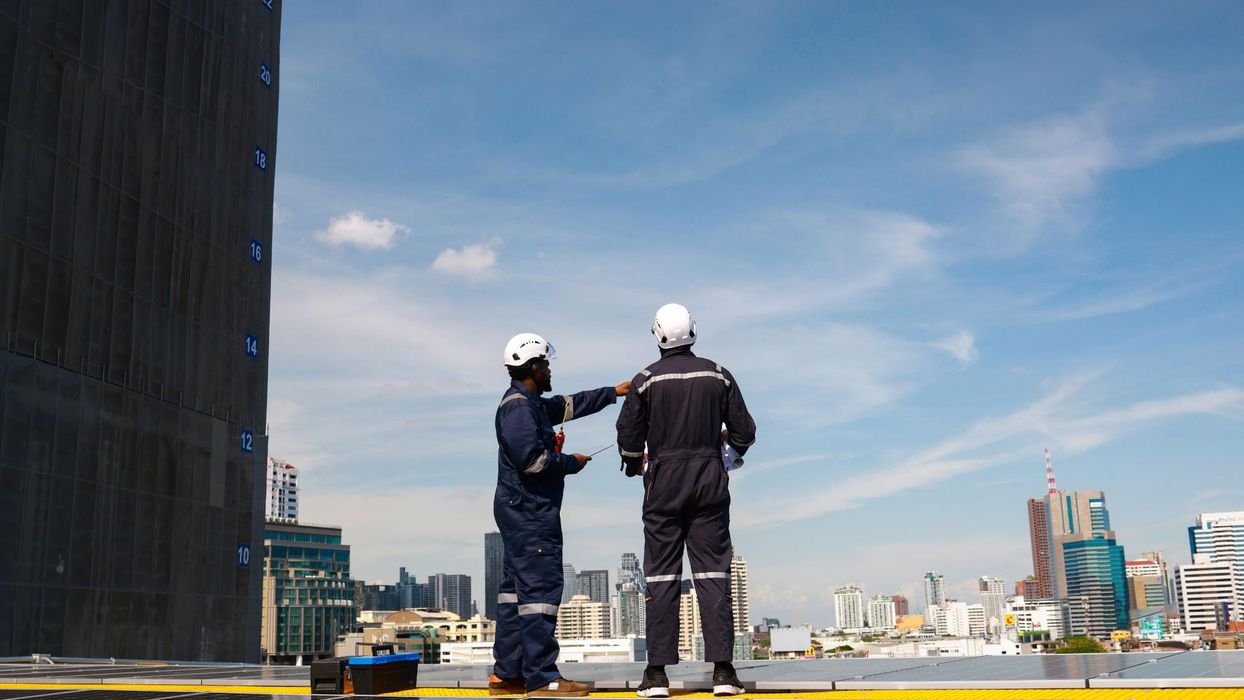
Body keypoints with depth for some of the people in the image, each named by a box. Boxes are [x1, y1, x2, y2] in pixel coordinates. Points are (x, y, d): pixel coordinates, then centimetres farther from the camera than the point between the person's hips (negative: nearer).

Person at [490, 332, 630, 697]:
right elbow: (530, 457, -23)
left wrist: (614, 392, 37)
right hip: (529, 510, -11)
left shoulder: (532, 403, 18)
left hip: (521, 511, 11)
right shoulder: (518, 405, -13)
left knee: (517, 586, 11)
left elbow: (570, 405, 31)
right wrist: (572, 463, -9)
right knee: (540, 586, -10)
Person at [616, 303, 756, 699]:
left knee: (662, 576, 2)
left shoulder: (646, 380, -3)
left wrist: (634, 466, 21)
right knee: (713, 573, 3)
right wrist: (733, 444, 28)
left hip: (664, 481, -1)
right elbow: (744, 432, 5)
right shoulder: (718, 375, 2)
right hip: (710, 481, 1)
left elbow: (628, 437, 0)